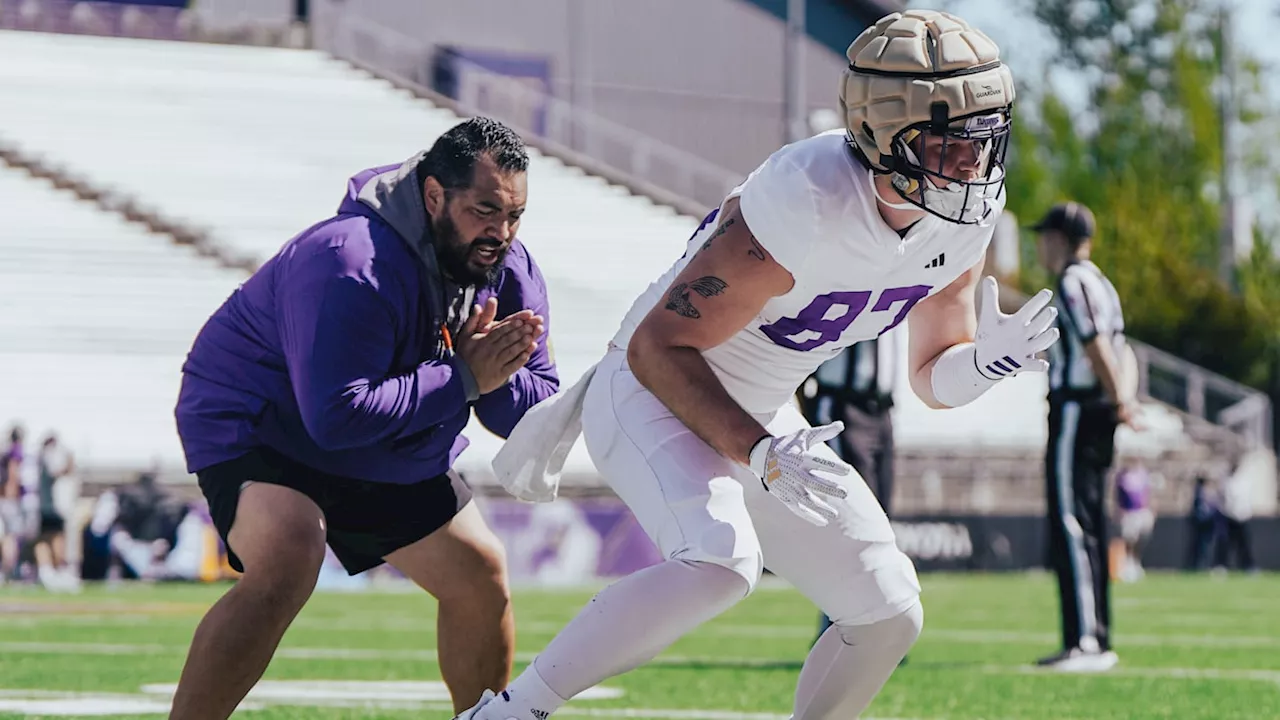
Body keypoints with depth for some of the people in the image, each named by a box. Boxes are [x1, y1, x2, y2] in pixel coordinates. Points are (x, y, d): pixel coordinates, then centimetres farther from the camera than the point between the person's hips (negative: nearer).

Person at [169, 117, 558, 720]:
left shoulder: (508, 270, -8)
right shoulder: (353, 263, -34)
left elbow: (538, 410, -6)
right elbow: (338, 414, -39)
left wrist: (495, 367, -29)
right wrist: (463, 378, -35)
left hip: (394, 455, 8)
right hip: (254, 424, -8)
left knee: (481, 578, 8)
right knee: (285, 568, -33)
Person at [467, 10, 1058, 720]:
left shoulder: (968, 214, -8)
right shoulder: (806, 207, -32)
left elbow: (933, 378, 5)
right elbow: (657, 347, -25)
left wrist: (988, 359, -17)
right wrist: (759, 454, -33)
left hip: (761, 419, 8)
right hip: (656, 392, -8)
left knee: (889, 613, 0)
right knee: (720, 562, -34)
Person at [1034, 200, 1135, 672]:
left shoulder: (1072, 283, -10)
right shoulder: (1100, 284, 20)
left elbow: (1098, 348, -19)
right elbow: (1120, 354, 14)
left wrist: (1118, 401, -19)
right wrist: (1123, 400, 1)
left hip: (1074, 412, -10)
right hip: (1098, 416, 10)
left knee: (1071, 527, -11)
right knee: (1086, 530, 12)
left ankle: (1086, 642, -16)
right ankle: (1096, 642, 15)